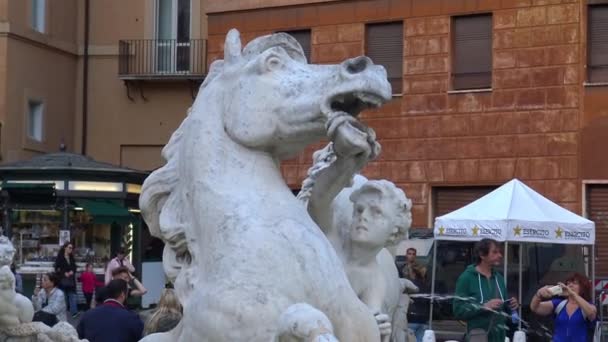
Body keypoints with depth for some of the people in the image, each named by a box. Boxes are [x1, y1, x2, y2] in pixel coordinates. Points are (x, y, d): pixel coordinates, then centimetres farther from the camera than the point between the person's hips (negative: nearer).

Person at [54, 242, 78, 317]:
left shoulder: (72, 258, 14)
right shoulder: (59, 257, -3)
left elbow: (74, 267, 16)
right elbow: (57, 269, -6)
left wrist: (72, 272, -4)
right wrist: (64, 273, -15)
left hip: (71, 280, 4)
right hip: (62, 280, -4)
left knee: (72, 296, -3)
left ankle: (74, 312, -6)